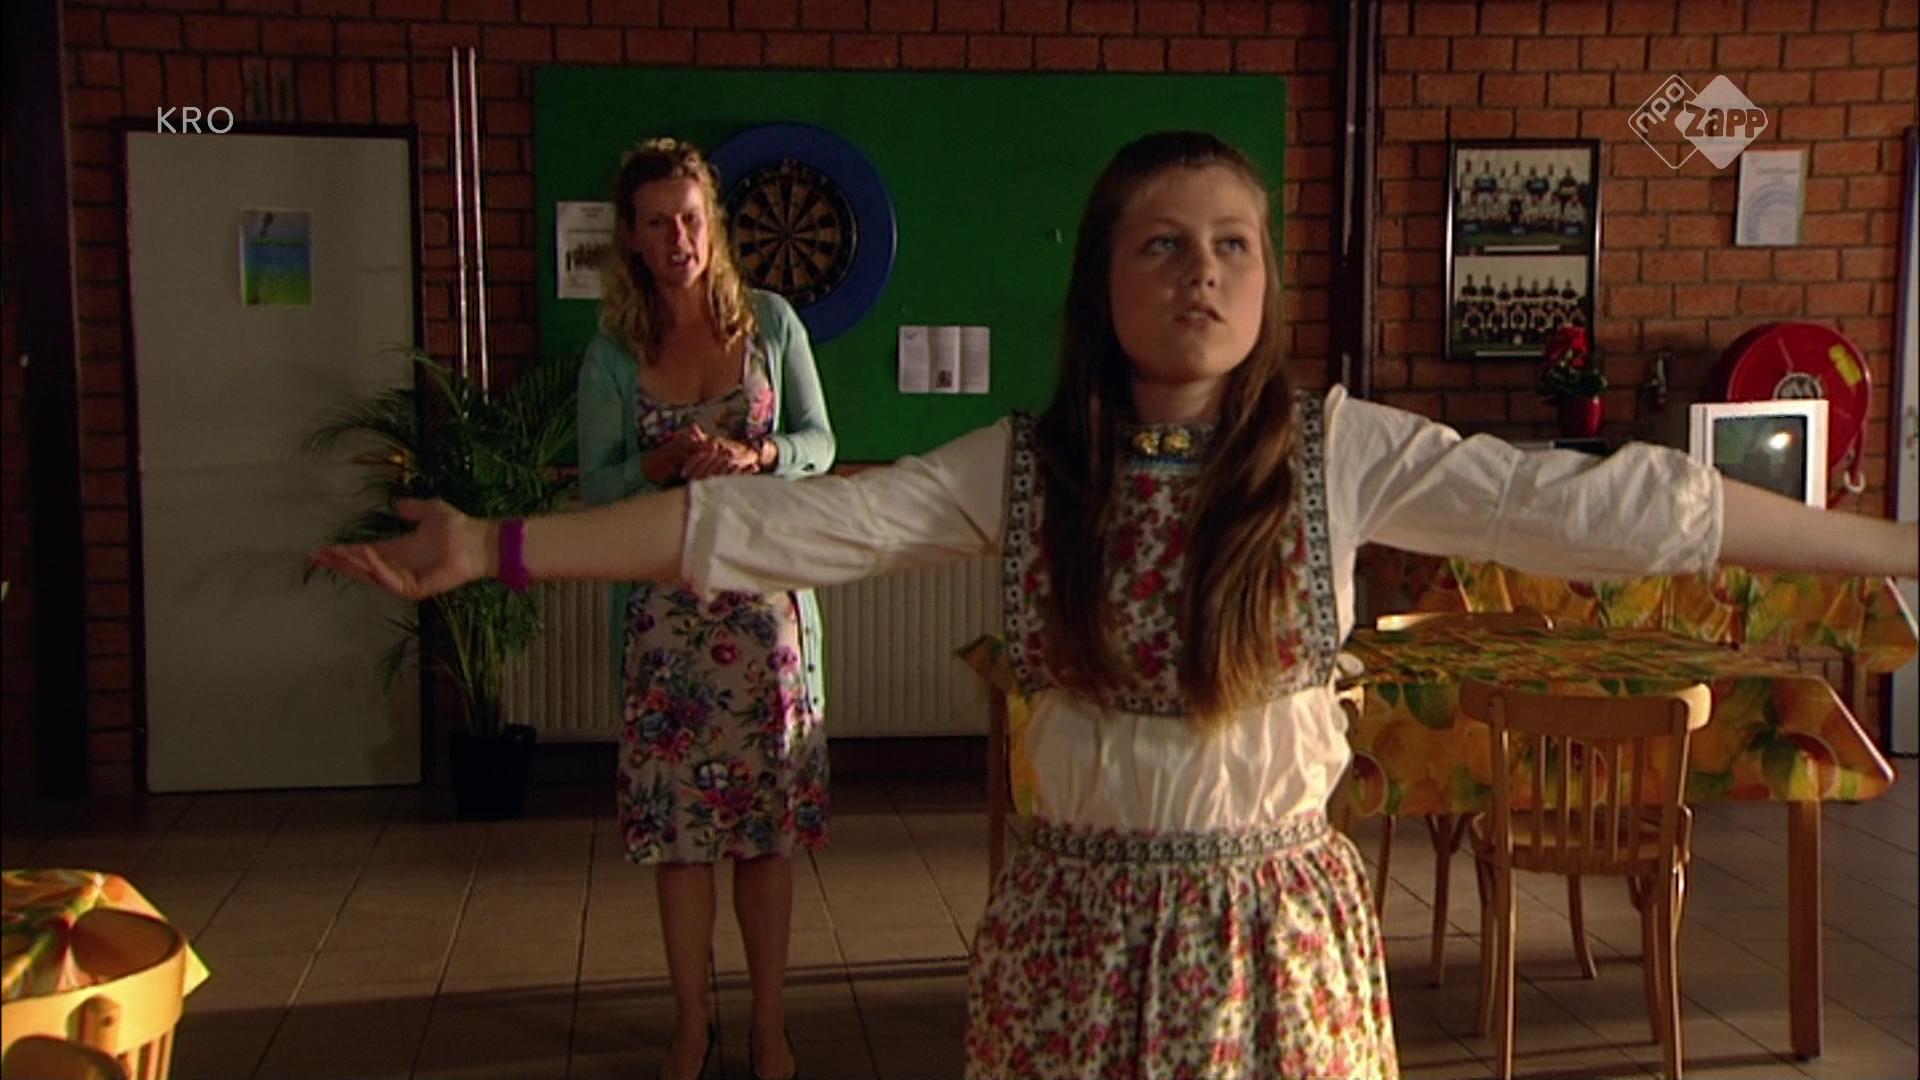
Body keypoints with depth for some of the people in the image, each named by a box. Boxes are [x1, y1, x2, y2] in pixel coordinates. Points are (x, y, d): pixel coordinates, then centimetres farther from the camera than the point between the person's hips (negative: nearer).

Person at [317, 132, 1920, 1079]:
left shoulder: (1343, 453, -7)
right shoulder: (1022, 472, -5)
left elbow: (1612, 505, -9)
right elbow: (775, 525, -9)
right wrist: (499, 550, -13)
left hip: (1279, 921, 0)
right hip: (1083, 921, 1)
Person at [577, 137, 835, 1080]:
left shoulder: (770, 322, 1)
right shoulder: (613, 356, 1)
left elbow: (819, 441, 4)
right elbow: (595, 489, 0)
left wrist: (756, 457, -16)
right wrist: (668, 461, -19)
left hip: (765, 599, 0)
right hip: (666, 608, 0)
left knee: (768, 822, 4)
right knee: (678, 823, 4)